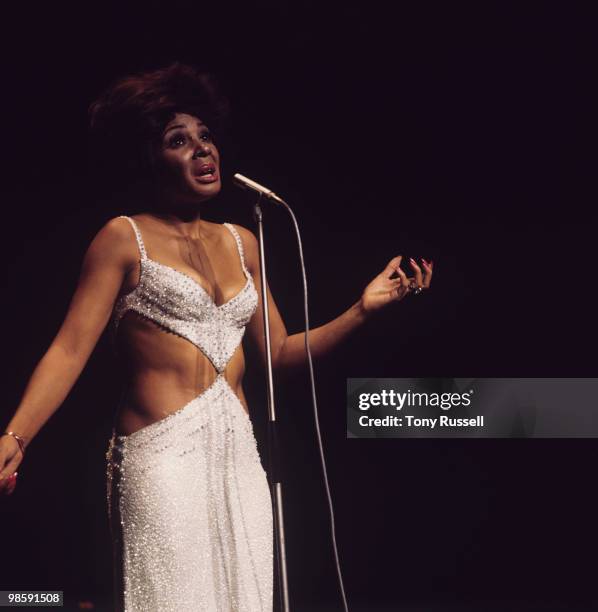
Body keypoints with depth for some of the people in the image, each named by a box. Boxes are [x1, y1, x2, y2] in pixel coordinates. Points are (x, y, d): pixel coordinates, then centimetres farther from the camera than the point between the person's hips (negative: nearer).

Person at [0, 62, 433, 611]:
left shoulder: (241, 243, 15)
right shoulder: (126, 238, -1)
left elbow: (280, 353, 16)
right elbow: (70, 349, -9)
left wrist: (363, 309, 5)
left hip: (240, 456, 6)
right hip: (163, 456, -6)